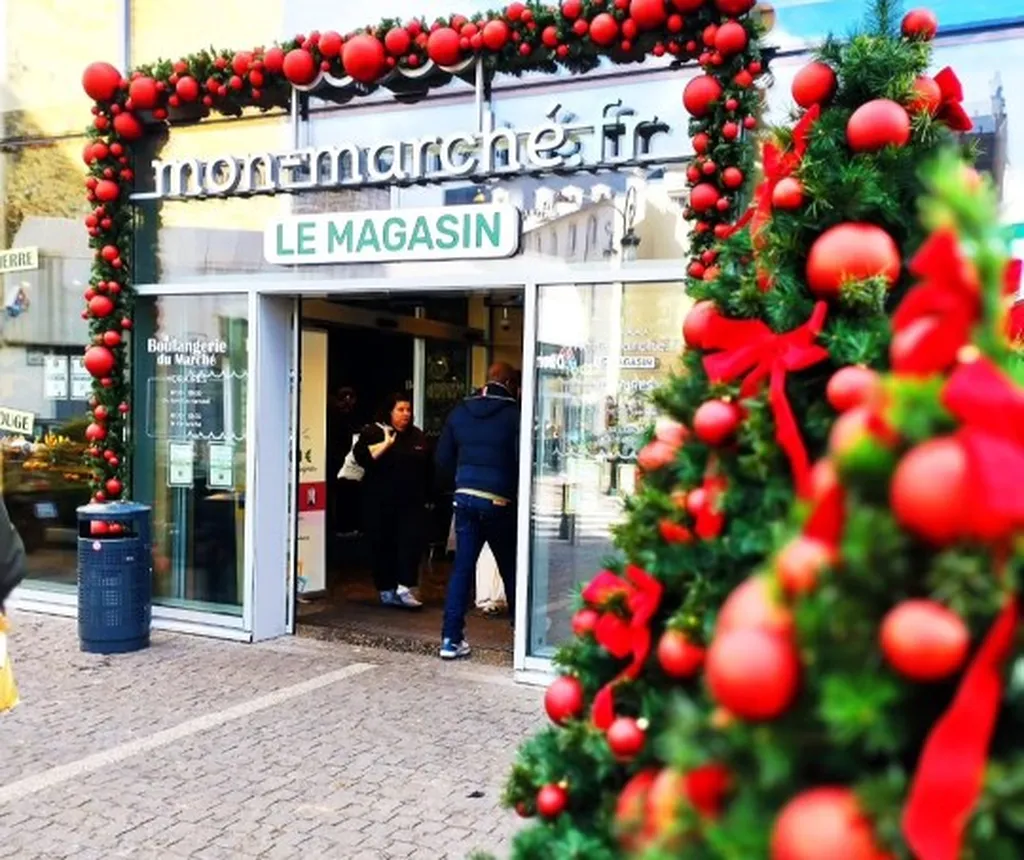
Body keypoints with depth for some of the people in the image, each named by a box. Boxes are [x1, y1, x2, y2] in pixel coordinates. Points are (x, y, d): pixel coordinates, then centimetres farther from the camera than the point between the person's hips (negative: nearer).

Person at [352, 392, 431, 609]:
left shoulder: (417, 435, 13)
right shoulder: (373, 432, -1)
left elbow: (427, 468, 19)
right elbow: (361, 456, -18)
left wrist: (427, 497, 17)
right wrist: (387, 443, -20)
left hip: (411, 502, 3)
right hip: (381, 503, -3)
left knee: (412, 542, -12)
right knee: (383, 546, 3)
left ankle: (404, 588, -13)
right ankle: (386, 591, 14)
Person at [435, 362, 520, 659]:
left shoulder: (460, 412, 9)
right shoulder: (513, 413, -6)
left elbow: (443, 459, 10)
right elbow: (521, 459, -13)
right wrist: (516, 490, 3)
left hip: (465, 498, 4)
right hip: (499, 501, -4)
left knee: (462, 568, 4)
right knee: (511, 568, 11)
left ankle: (451, 638, 2)